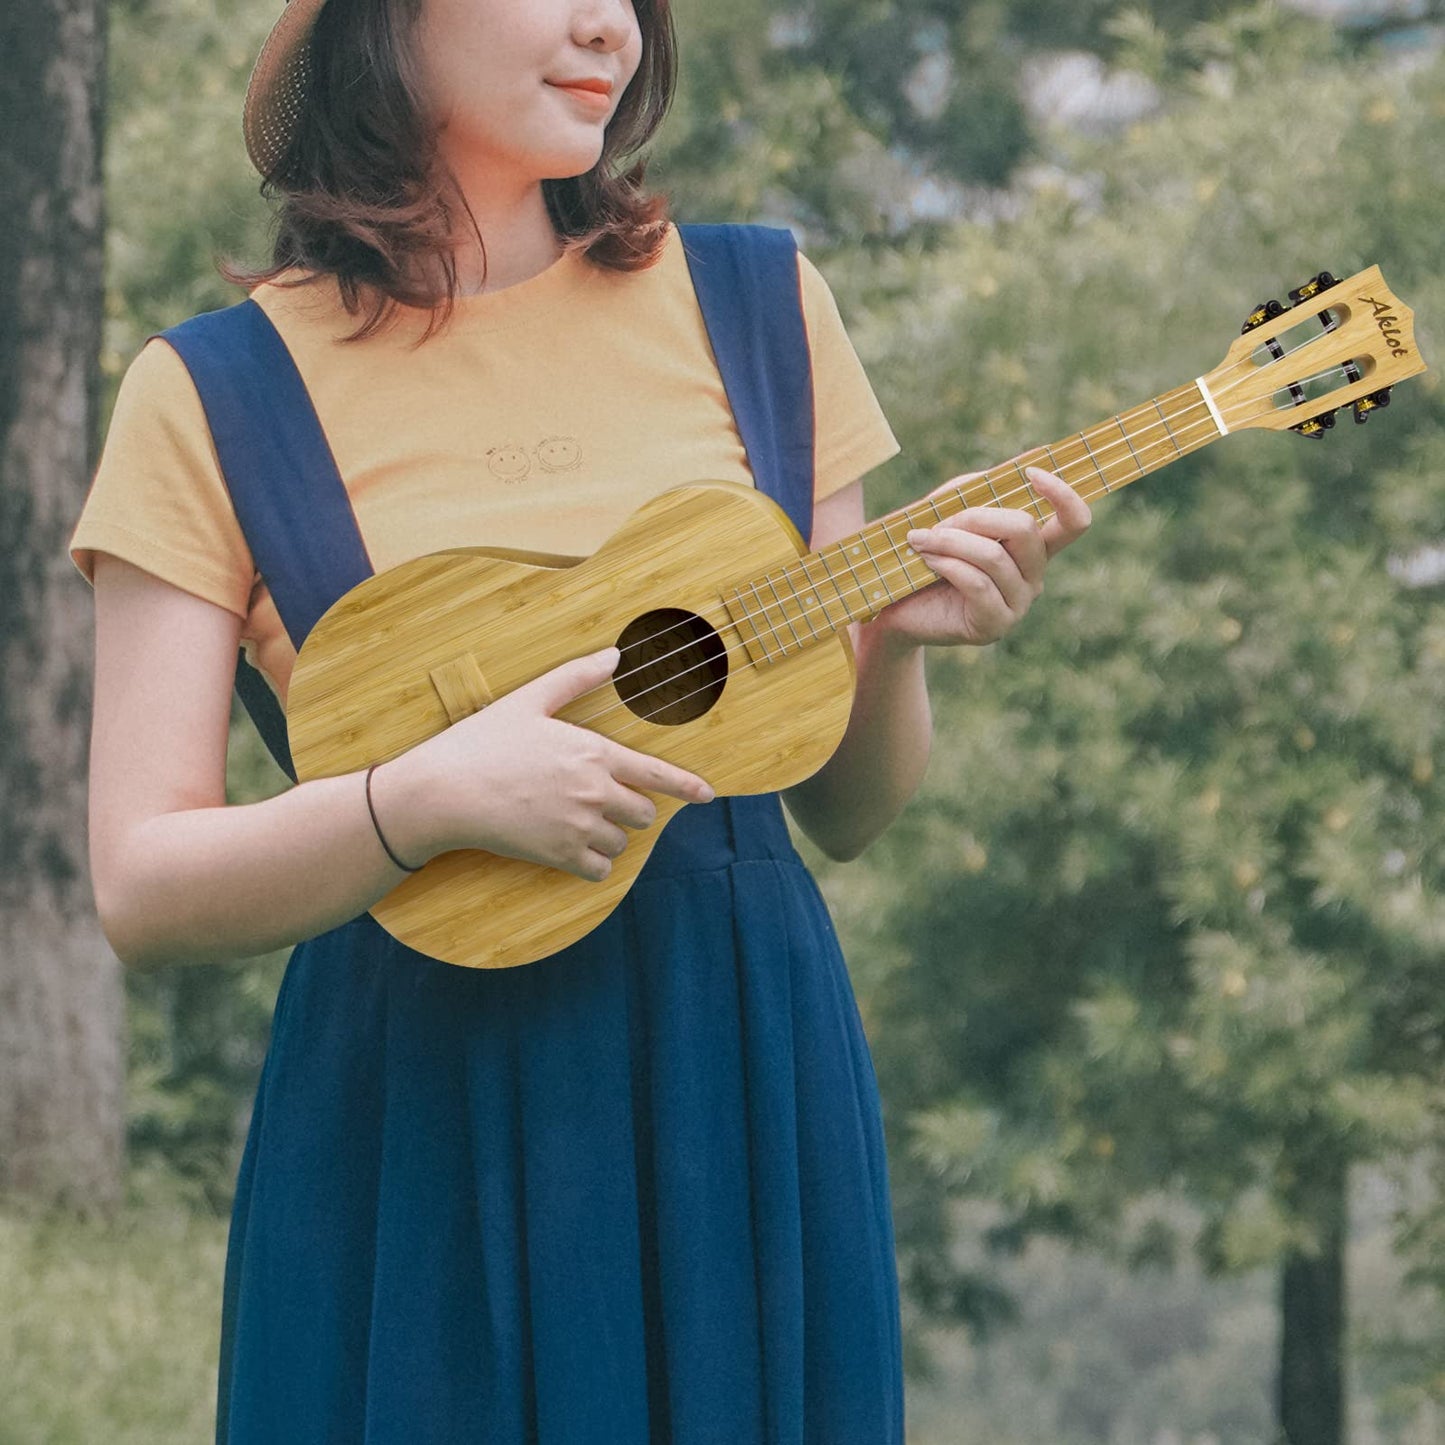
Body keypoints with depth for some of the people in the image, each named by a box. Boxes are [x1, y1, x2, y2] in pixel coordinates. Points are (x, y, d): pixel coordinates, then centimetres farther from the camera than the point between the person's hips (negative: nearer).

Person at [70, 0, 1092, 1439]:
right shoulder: (209, 400, -3)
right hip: (413, 1116, -3)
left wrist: (894, 640, -10)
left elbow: (848, 812, 10)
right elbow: (140, 891, -10)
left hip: (743, 1081, 3)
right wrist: (426, 799, -24)